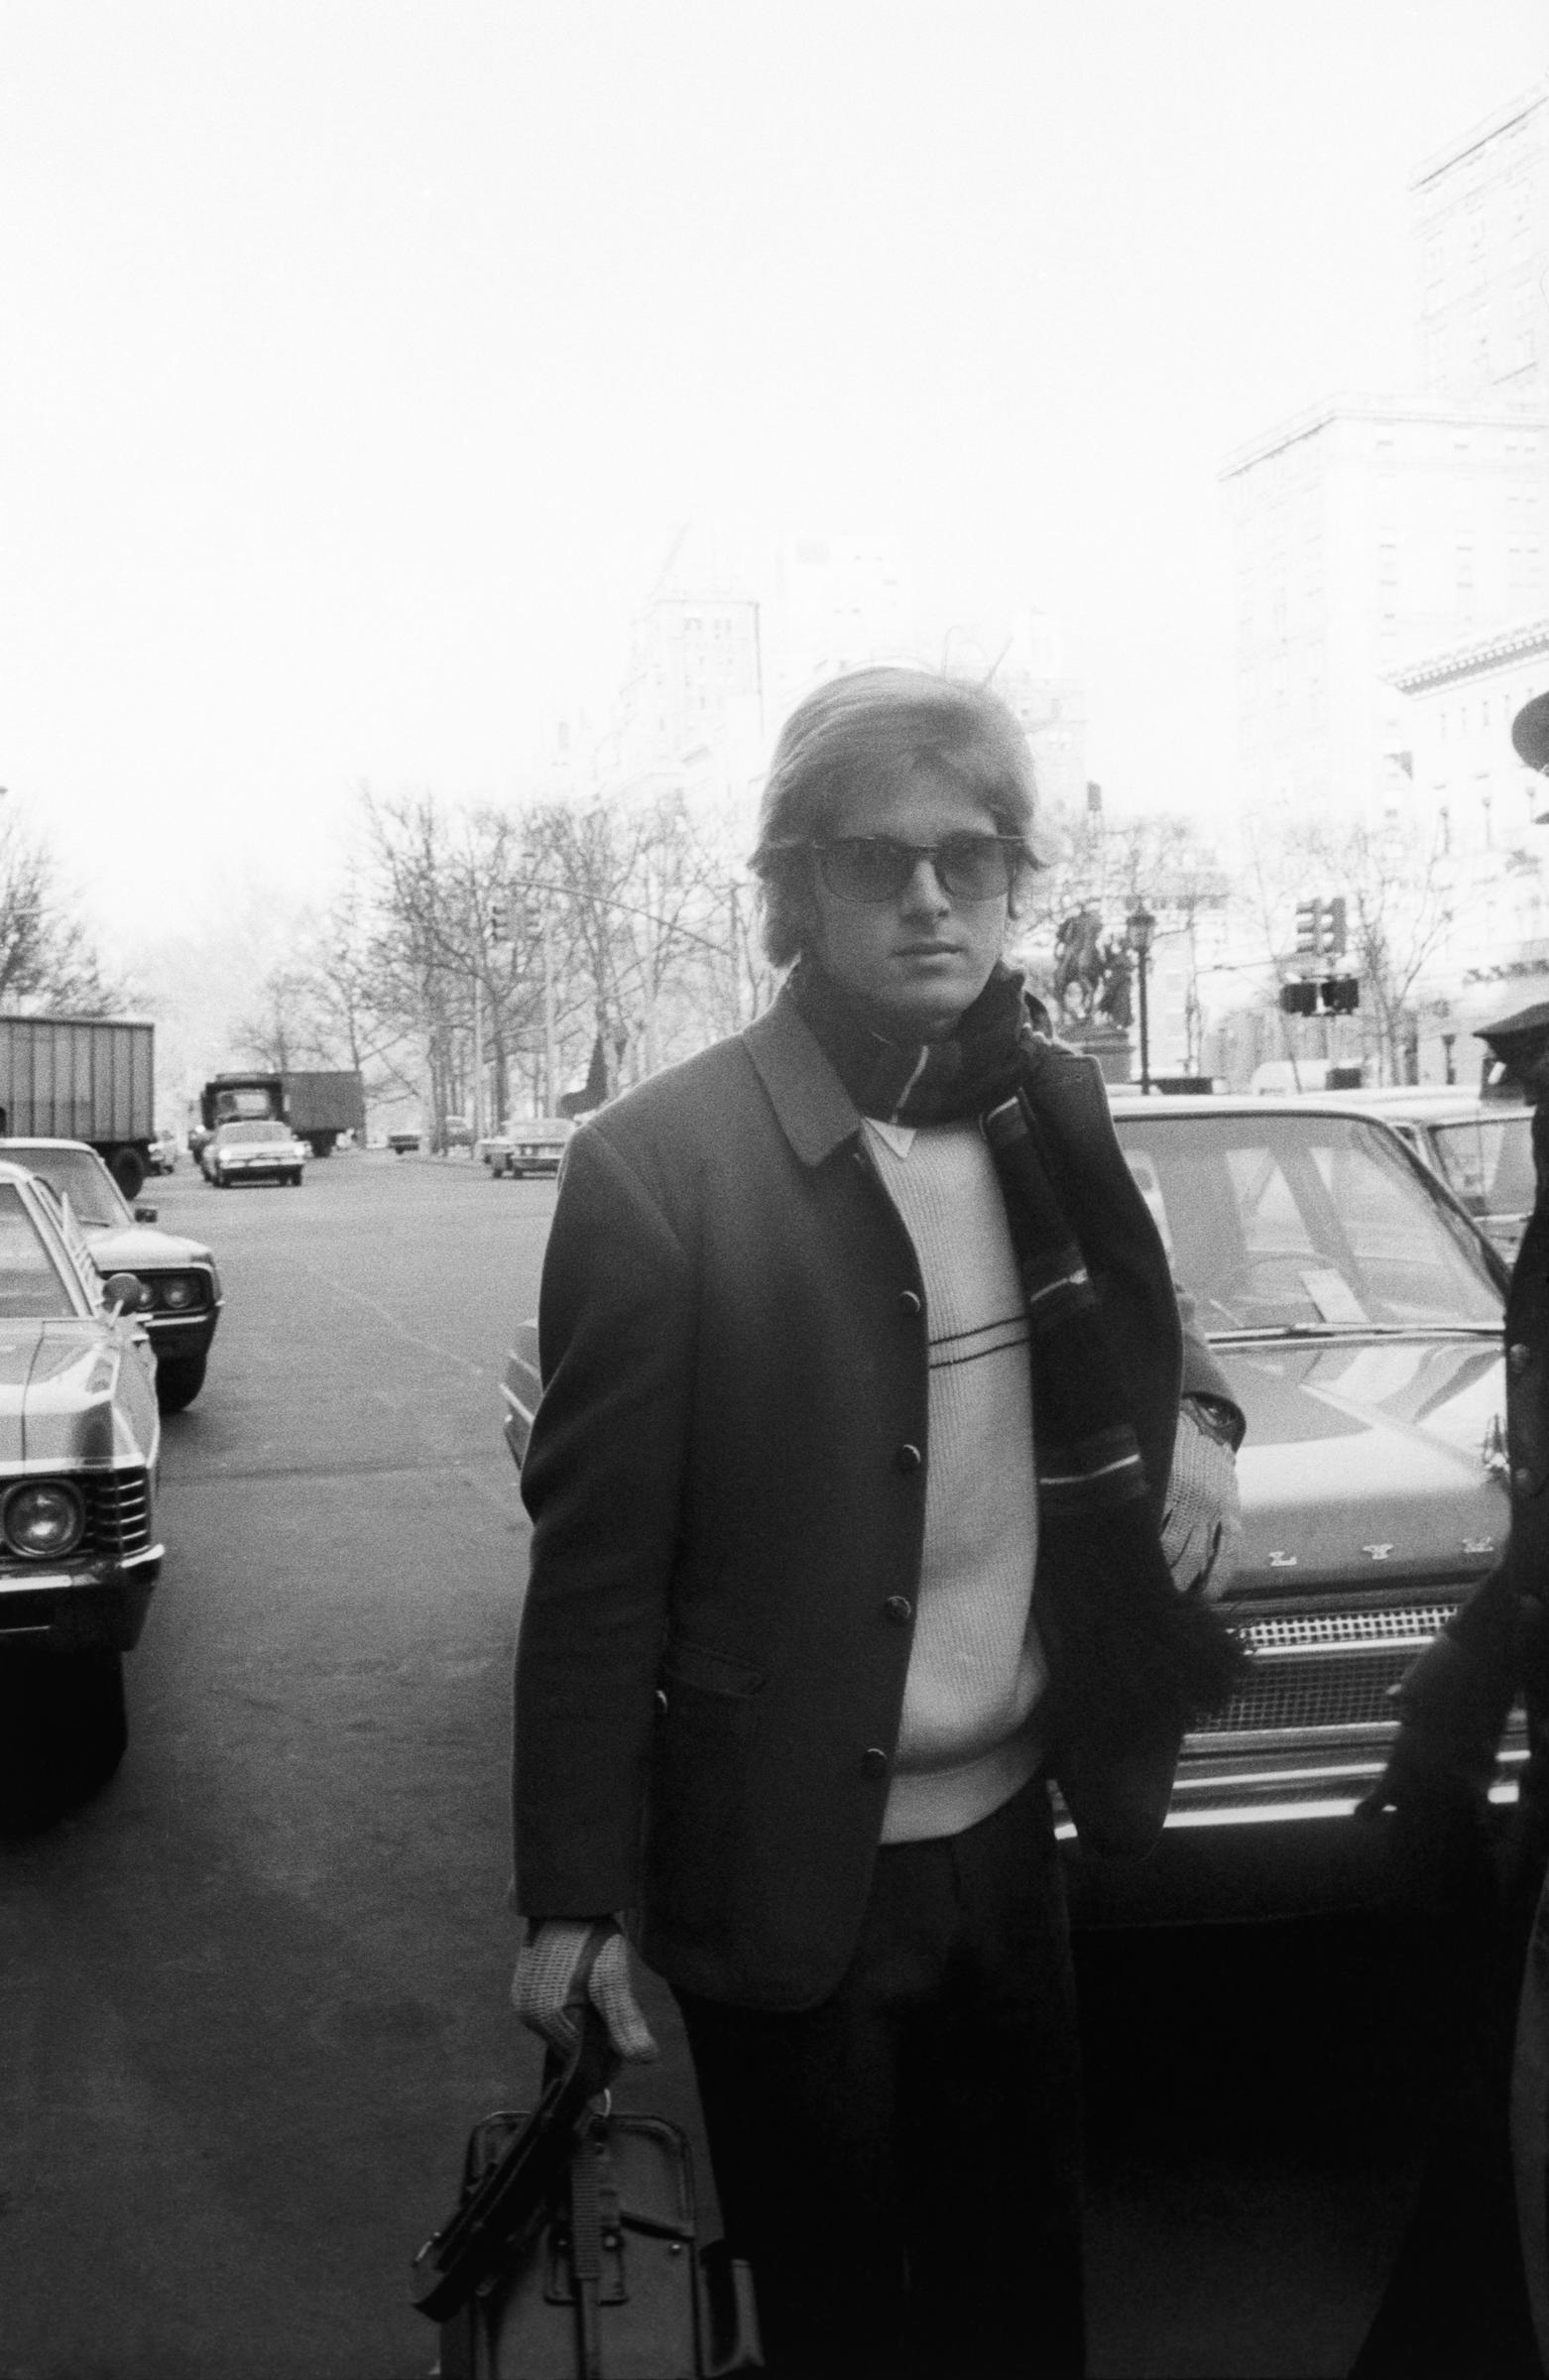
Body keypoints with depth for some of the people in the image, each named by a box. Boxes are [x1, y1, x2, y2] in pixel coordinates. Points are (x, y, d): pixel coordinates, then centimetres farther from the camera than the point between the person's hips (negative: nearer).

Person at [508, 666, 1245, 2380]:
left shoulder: (1050, 1104, 1)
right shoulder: (659, 1165, -16)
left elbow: (1123, 1327, 18)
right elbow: (597, 1564, -13)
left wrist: (1190, 1409, -4)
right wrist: (576, 1896, -10)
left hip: (1011, 1824, 5)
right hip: (789, 1869, -5)